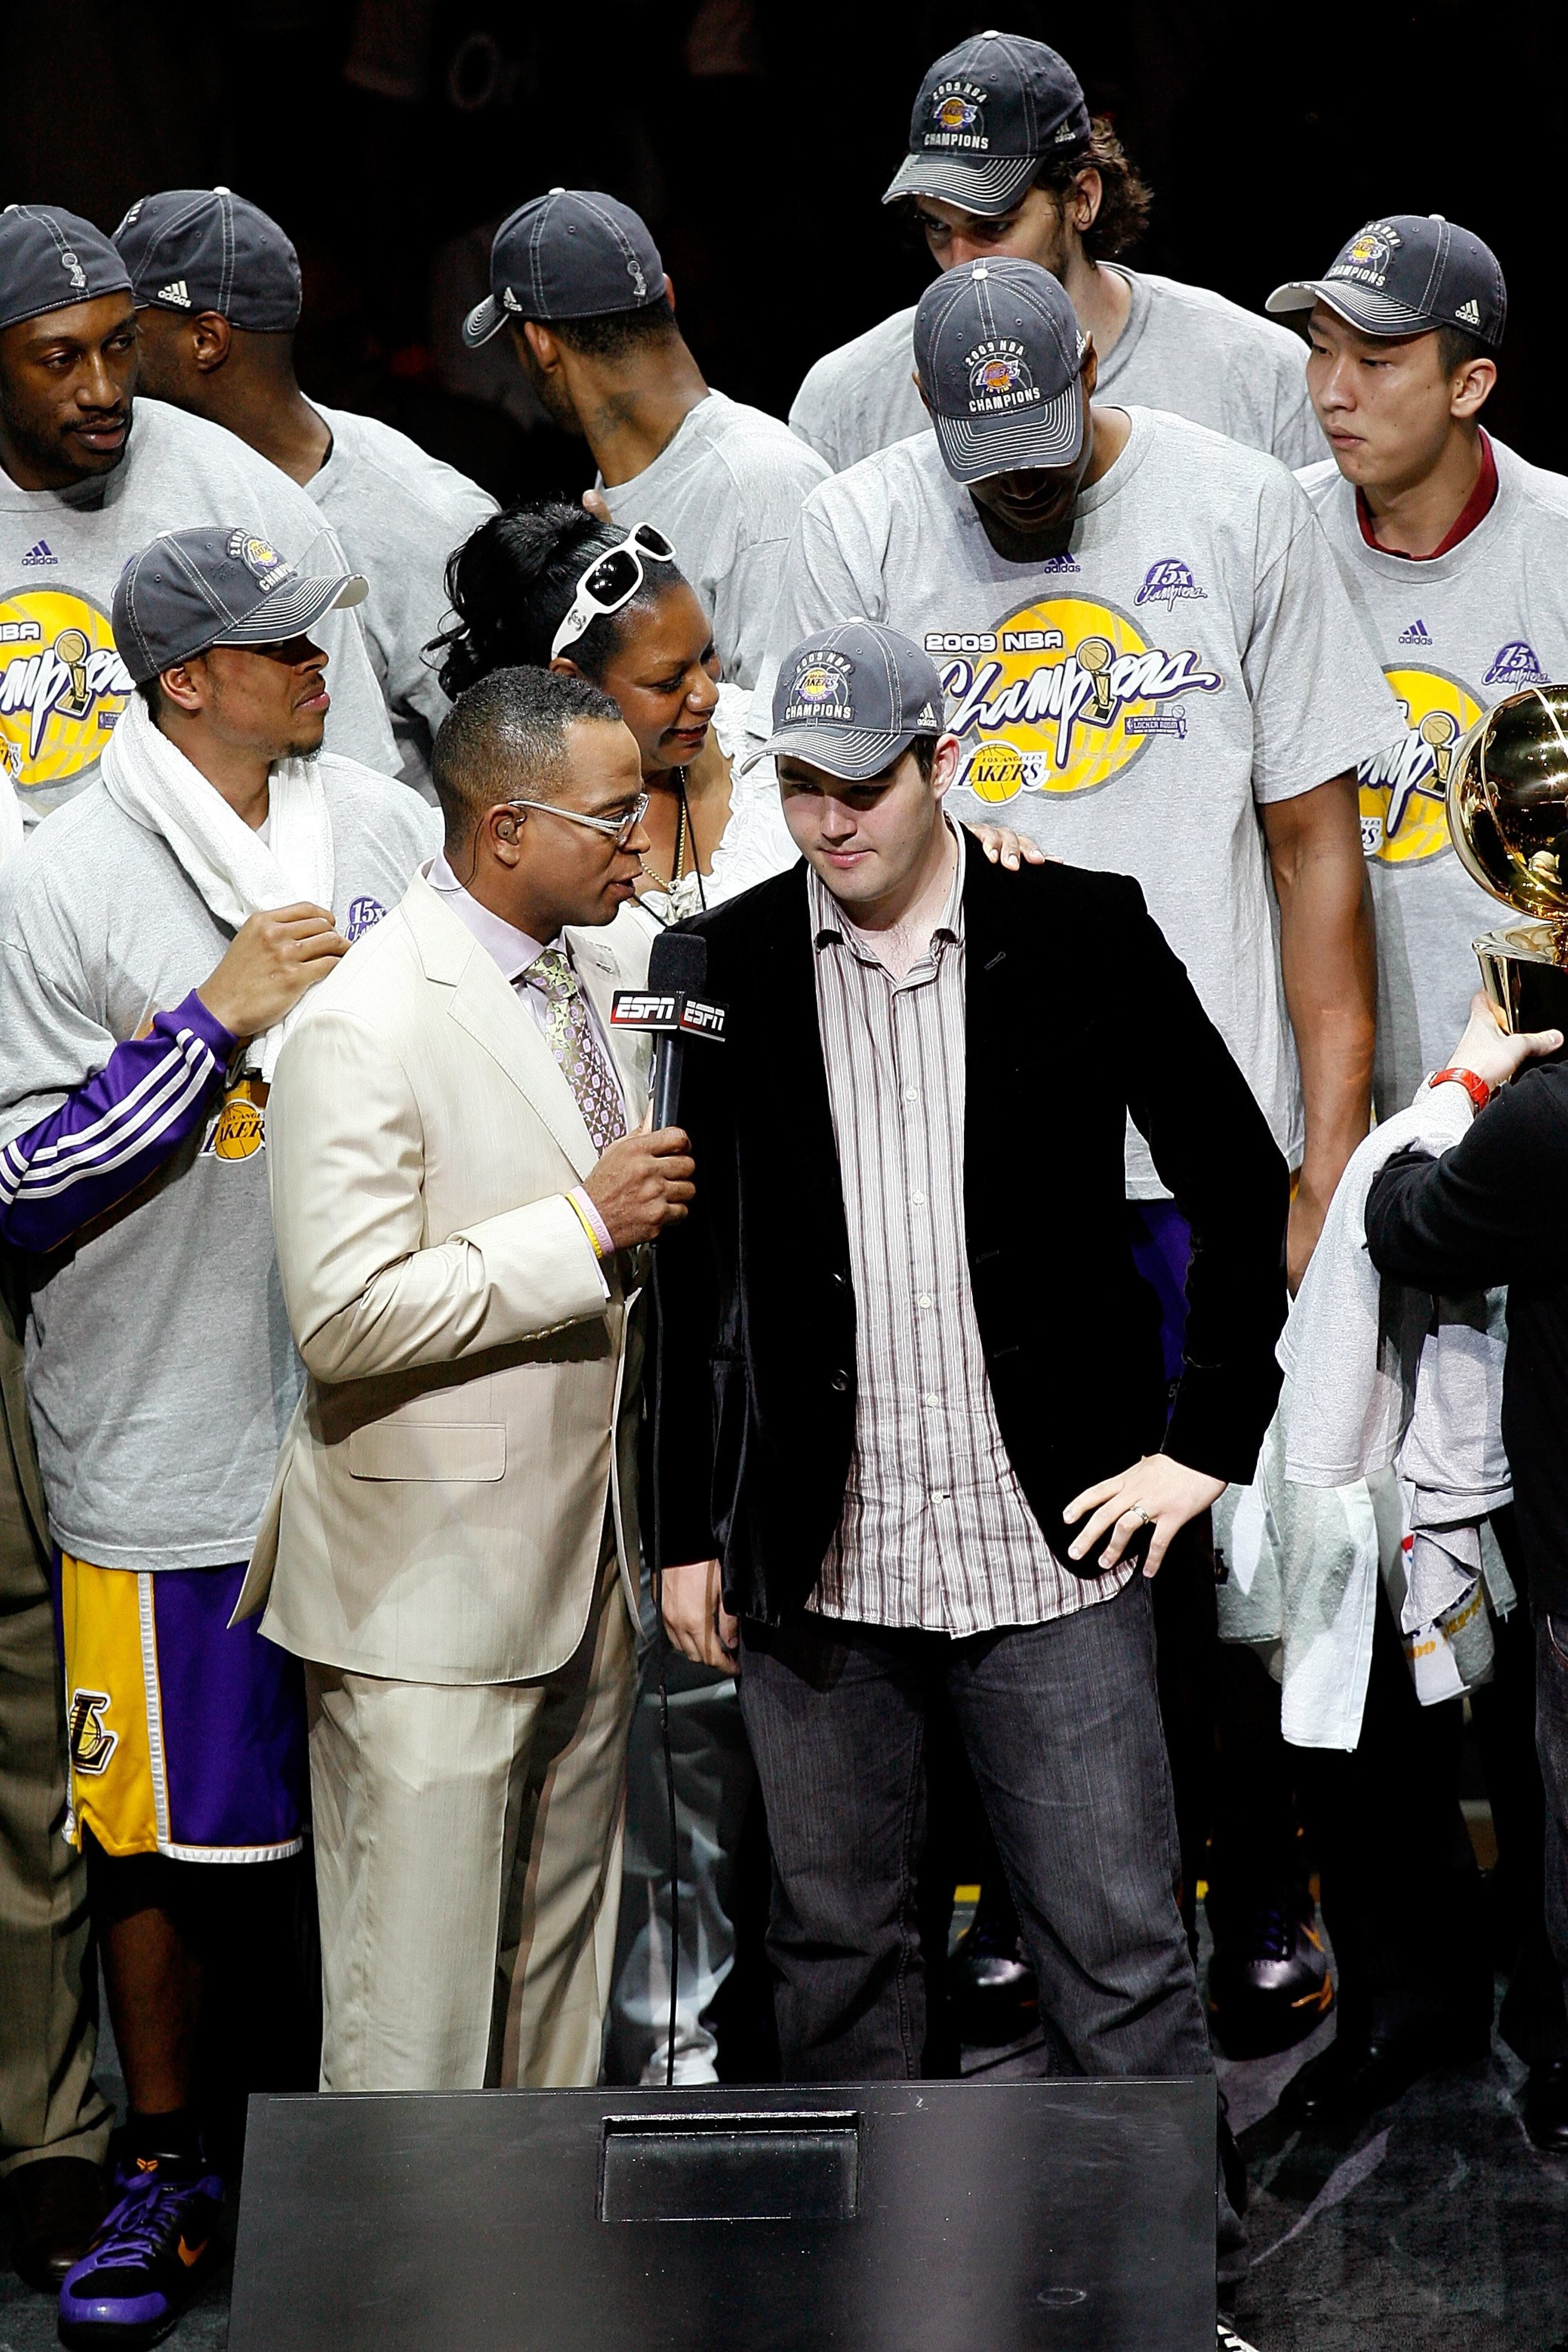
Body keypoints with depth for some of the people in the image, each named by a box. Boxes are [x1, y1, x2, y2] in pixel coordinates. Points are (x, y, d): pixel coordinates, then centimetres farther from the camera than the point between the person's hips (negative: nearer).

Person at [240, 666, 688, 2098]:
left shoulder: (618, 968, 6)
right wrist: (585, 1226, -22)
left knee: (565, 1963, 18)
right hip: (434, 1591, -8)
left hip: (592, 1543, 8)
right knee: (421, 2000, 1)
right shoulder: (368, 1027, -19)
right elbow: (345, 1317, -25)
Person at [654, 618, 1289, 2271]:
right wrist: (688, 1528, 7)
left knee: (1121, 1950, 2)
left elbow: (1241, 1185, 4)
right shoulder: (732, 964, 4)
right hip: (815, 1558, 2)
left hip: (1052, 1536, -2)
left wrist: (1209, 1439, -1)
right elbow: (696, 1270, 8)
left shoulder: (1083, 936, -2)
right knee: (836, 1943, 12)